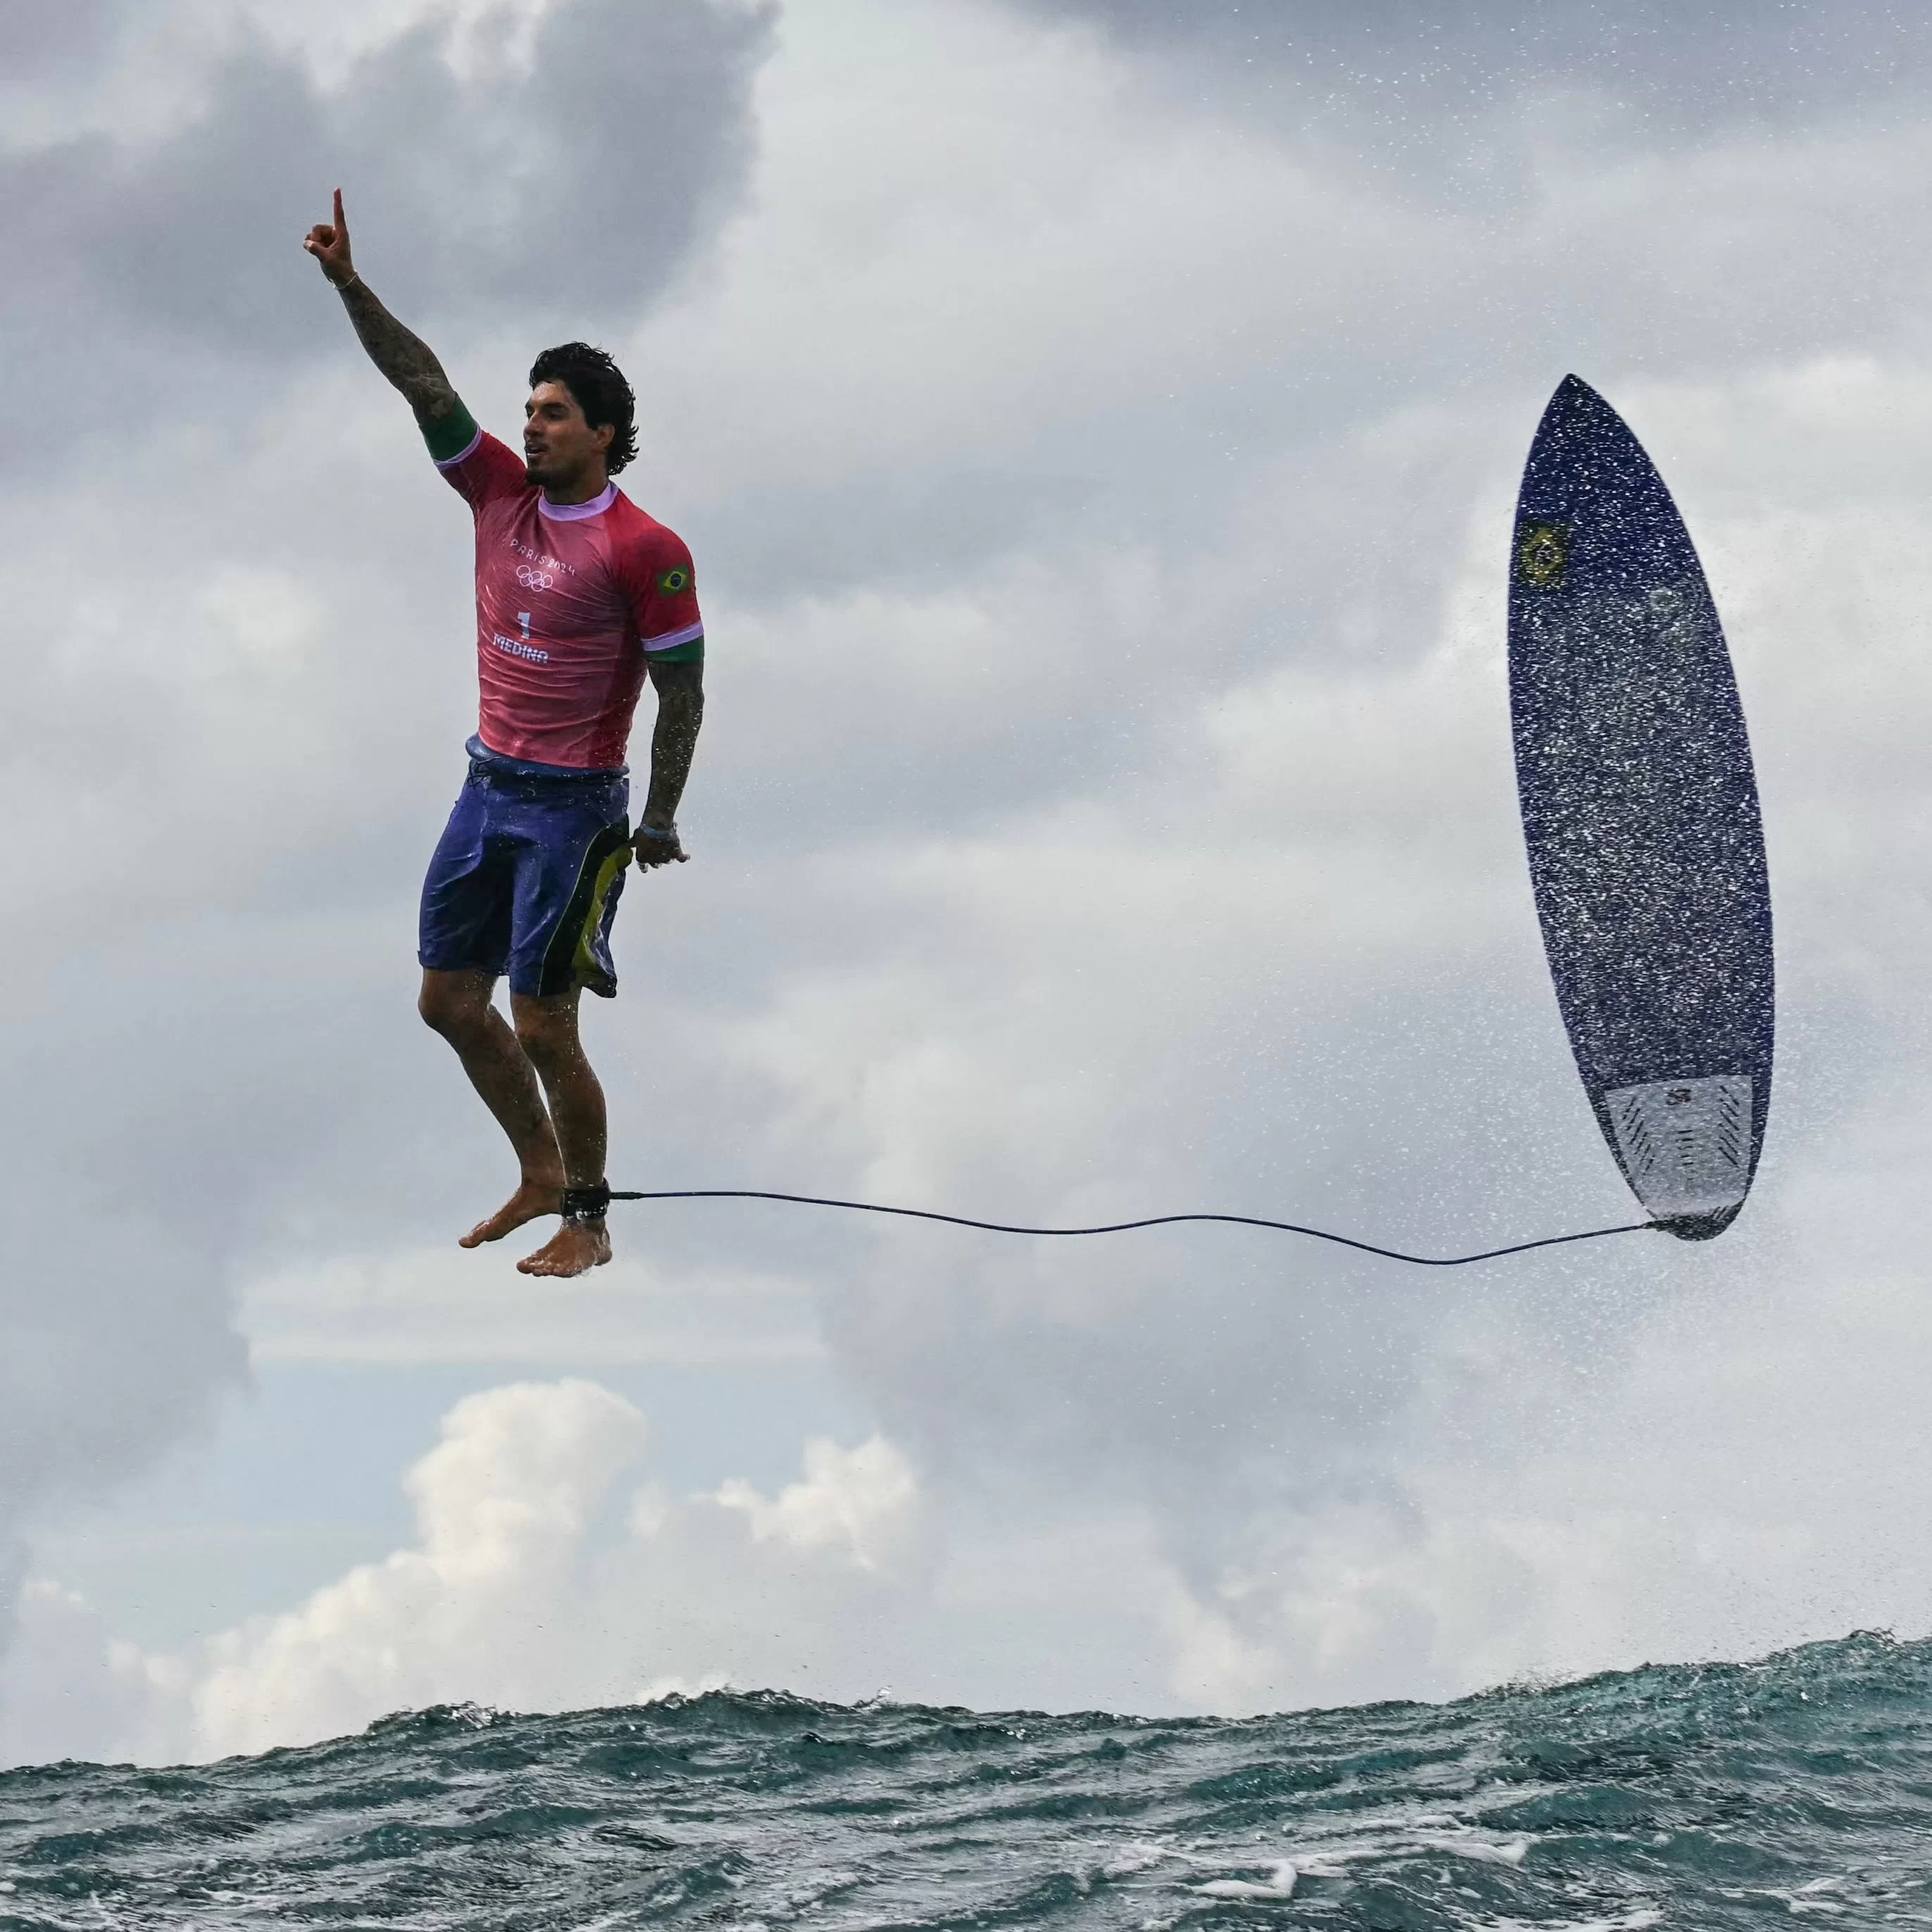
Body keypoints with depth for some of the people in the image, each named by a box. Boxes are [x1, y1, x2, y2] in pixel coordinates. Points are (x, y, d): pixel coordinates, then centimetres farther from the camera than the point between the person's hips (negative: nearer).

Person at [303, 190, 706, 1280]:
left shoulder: (644, 551, -14)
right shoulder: (502, 494, 4)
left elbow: (683, 692, -10)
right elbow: (423, 383, -1)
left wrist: (661, 820, -8)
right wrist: (350, 286, -11)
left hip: (574, 807, -7)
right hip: (489, 786, 7)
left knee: (543, 1027, -6)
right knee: (450, 999, 12)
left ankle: (589, 1223, 9)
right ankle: (541, 1176, 28)